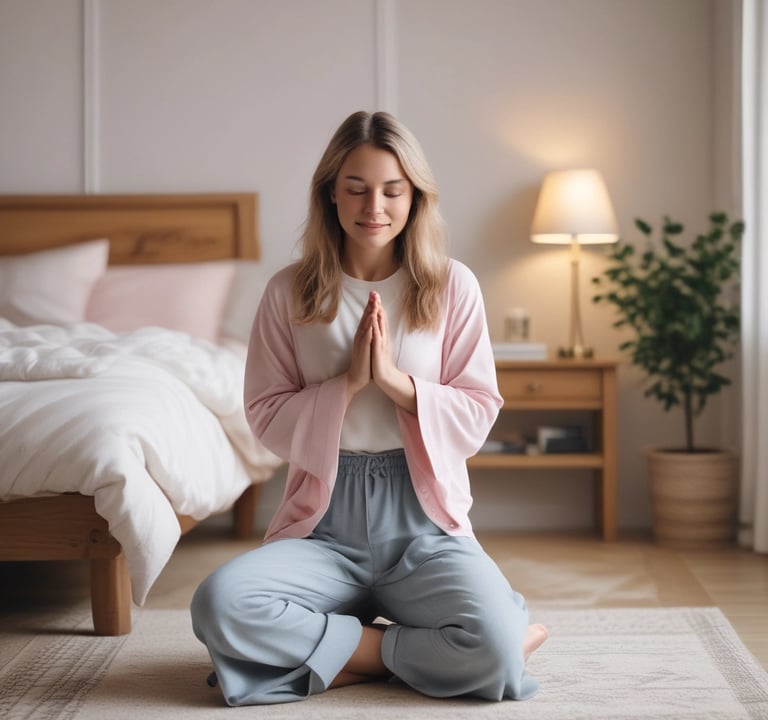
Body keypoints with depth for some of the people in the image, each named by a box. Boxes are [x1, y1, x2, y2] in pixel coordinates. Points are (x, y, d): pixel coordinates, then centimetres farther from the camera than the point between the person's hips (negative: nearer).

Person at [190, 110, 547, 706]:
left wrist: (395, 380, -15)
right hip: (324, 525, 1)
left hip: (424, 522, -1)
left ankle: (337, 649, -3)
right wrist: (348, 382, -13)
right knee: (220, 606, -28)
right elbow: (266, 417, 1)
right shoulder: (290, 292, 3)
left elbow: (478, 416, 0)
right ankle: (403, 646, -11)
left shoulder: (453, 286, 2)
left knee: (495, 648, -29)